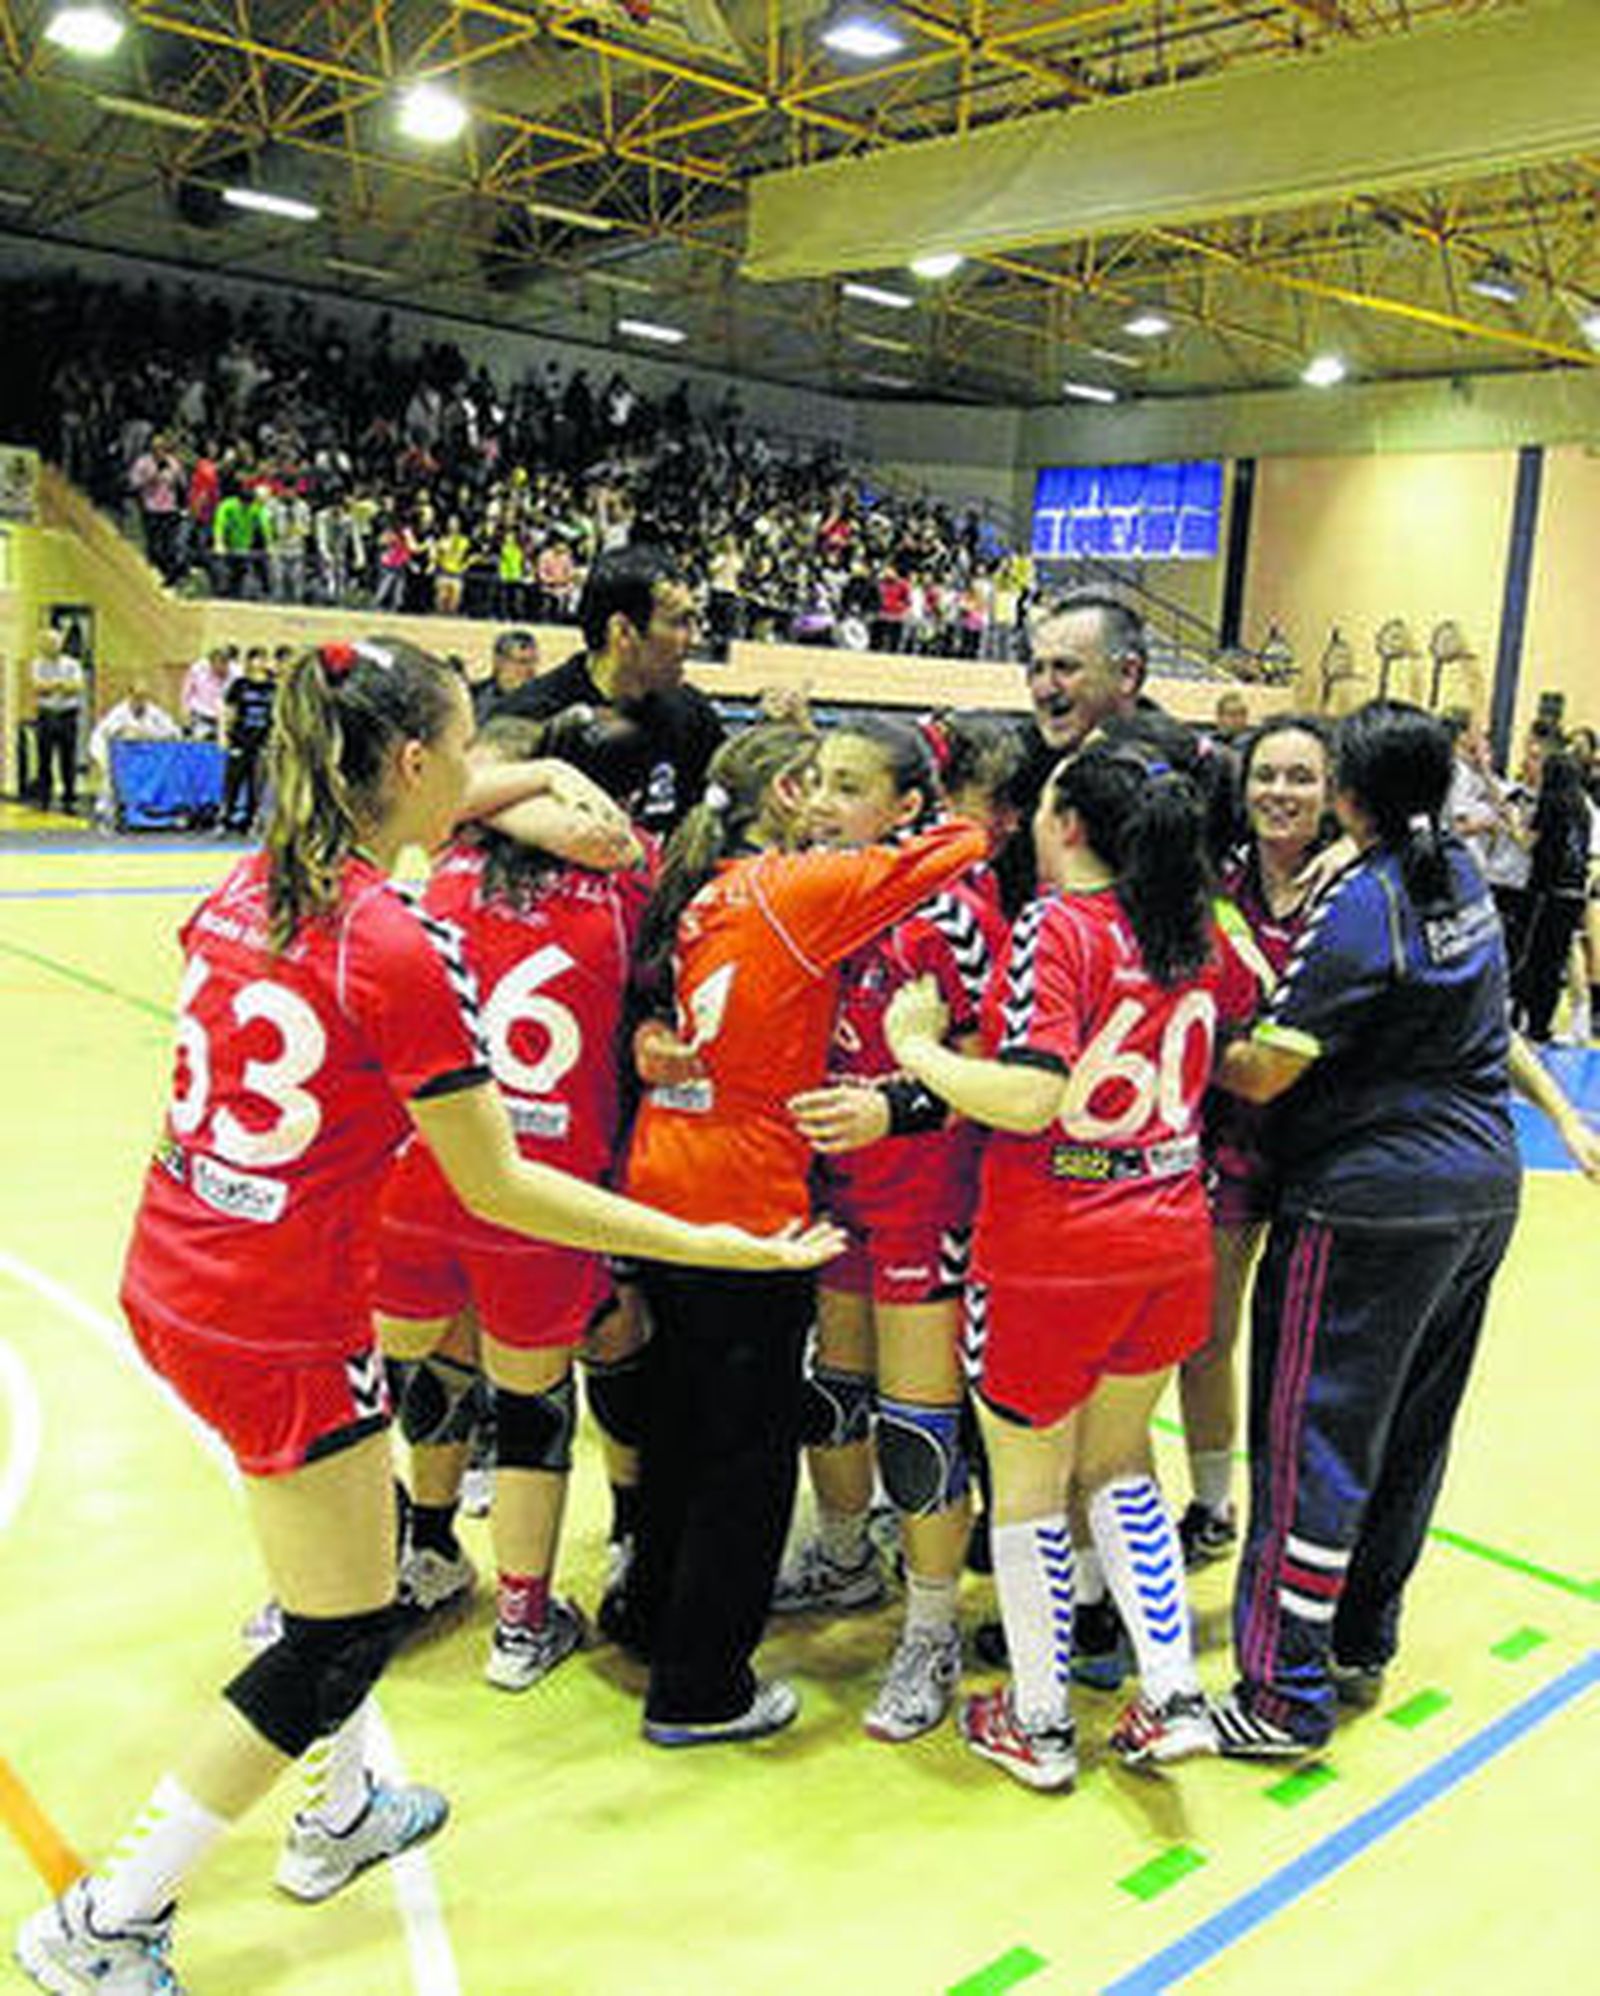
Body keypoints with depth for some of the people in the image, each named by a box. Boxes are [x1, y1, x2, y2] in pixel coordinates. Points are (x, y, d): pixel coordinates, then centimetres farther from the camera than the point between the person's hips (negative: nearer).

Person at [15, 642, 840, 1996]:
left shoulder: (247, 887, 1)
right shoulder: (404, 950, -21)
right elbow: (496, 1186, -17)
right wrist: (703, 1243, -12)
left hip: (172, 1284, 9)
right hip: (283, 1329, -8)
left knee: (361, 1527, 27)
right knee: (342, 1638, 10)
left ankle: (341, 1815, 44)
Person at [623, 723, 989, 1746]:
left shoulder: (697, 892, 8)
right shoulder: (799, 888, -13)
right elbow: (962, 847, -13)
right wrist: (985, 825, 7)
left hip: (660, 1188, 8)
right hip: (744, 1202, -8)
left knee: (686, 1418, 23)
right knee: (750, 1449, 6)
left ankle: (661, 1616, 40)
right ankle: (699, 1688, 17)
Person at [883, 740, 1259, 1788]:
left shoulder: (1056, 927, -15)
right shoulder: (1199, 931, 4)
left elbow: (1028, 1096, -25)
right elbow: (1257, 1024, 24)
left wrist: (915, 1047, -14)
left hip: (1051, 1256, -6)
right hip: (1171, 1241, 6)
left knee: (1028, 1481, 12)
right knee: (1118, 1460, 24)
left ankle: (1039, 1723, 25)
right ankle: (1173, 1695, 23)